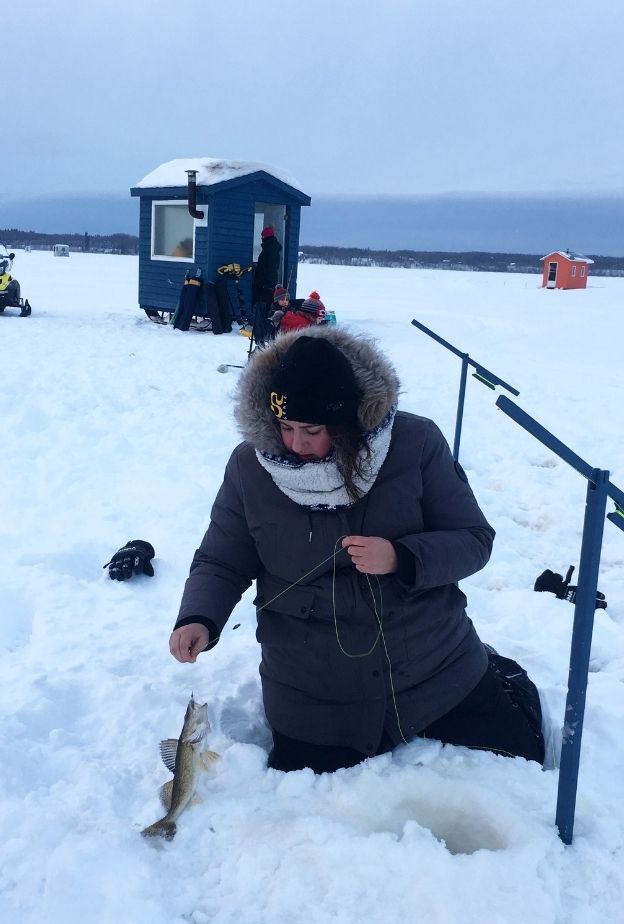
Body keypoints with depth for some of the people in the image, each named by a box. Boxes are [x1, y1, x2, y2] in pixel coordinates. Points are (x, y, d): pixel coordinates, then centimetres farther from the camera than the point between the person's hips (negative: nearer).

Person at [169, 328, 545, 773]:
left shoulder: (415, 443, -15)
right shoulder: (249, 466, -11)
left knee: (522, 758, 12)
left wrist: (401, 558, -26)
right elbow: (222, 562, 0)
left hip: (439, 672, 0)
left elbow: (474, 540, -9)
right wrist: (199, 619, -20)